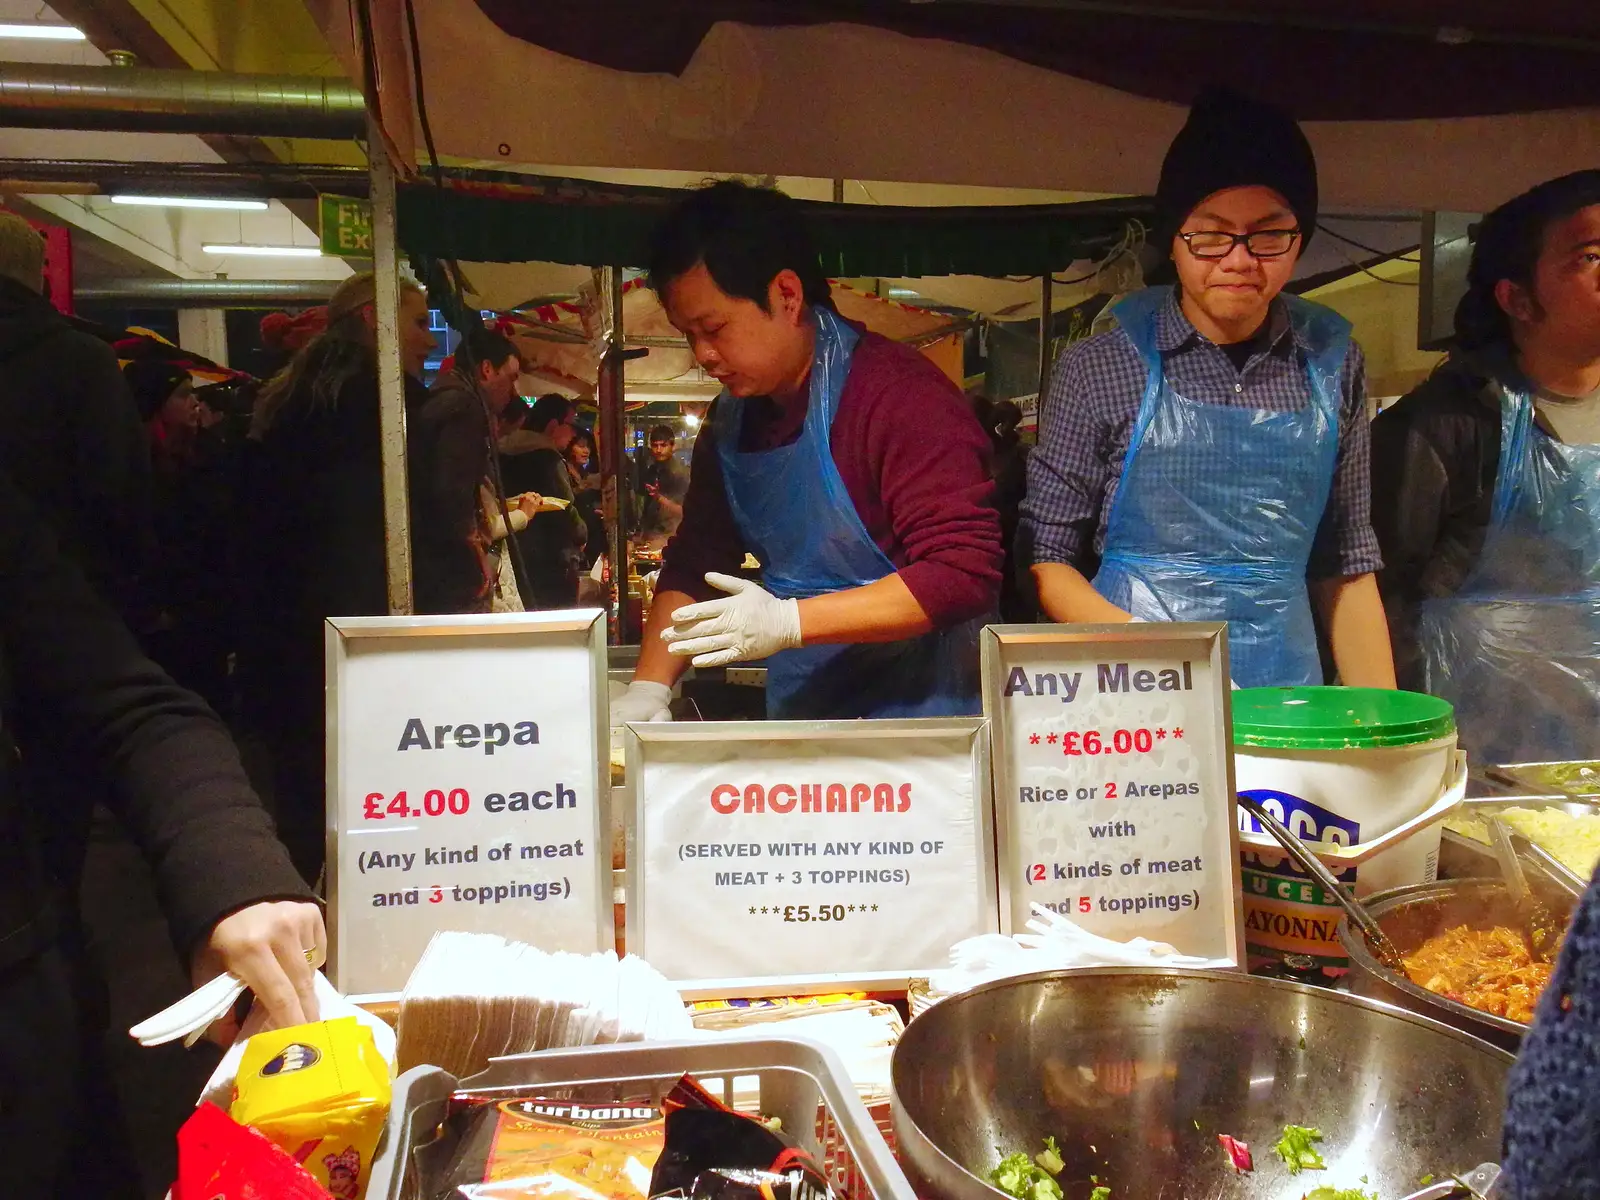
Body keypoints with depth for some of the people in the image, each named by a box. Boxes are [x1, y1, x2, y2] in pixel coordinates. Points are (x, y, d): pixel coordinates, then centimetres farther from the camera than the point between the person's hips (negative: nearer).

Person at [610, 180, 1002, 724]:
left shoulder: (900, 394, -17)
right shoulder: (730, 422, 7)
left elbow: (965, 574, -22)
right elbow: (692, 565, 11)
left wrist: (788, 621, -23)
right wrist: (647, 689, -2)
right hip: (797, 721, 6)